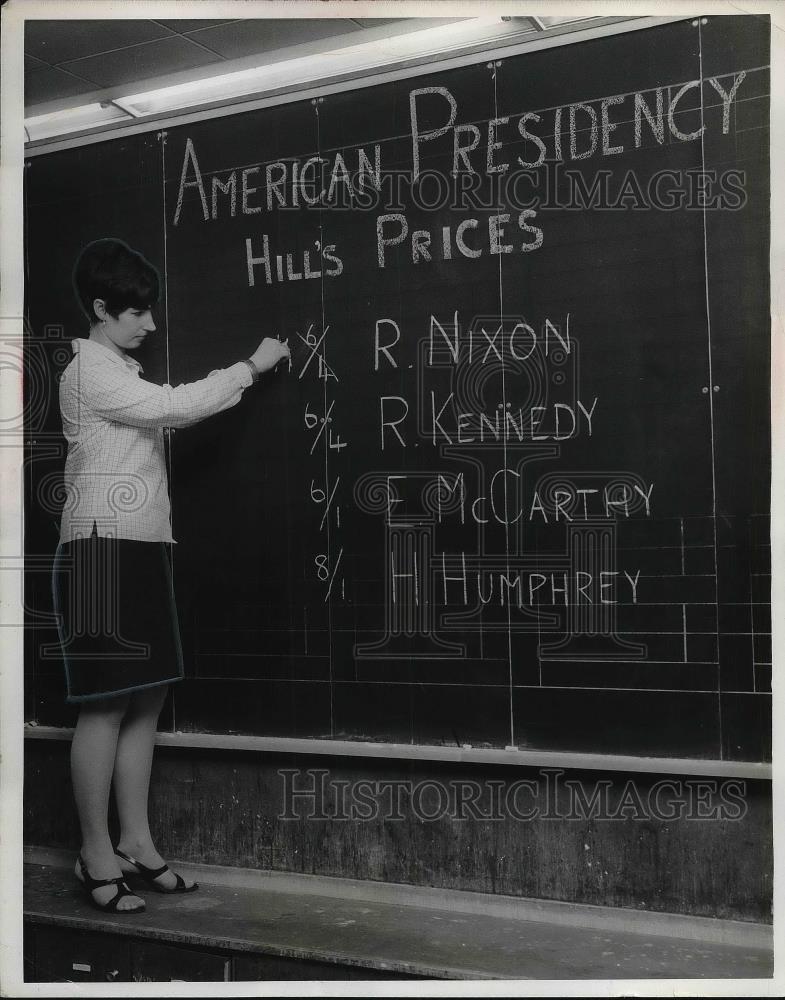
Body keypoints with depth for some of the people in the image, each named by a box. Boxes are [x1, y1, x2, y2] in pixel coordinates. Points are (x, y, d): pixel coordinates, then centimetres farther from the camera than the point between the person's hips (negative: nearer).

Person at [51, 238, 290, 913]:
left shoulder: (123, 373, 23)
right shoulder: (90, 371, -8)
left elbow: (174, 414, 21)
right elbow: (175, 407, -15)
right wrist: (250, 366, -8)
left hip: (143, 548, 10)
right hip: (105, 547, -9)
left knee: (147, 699, 8)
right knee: (107, 704, -6)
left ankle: (136, 843, 15)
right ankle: (97, 854, 2)